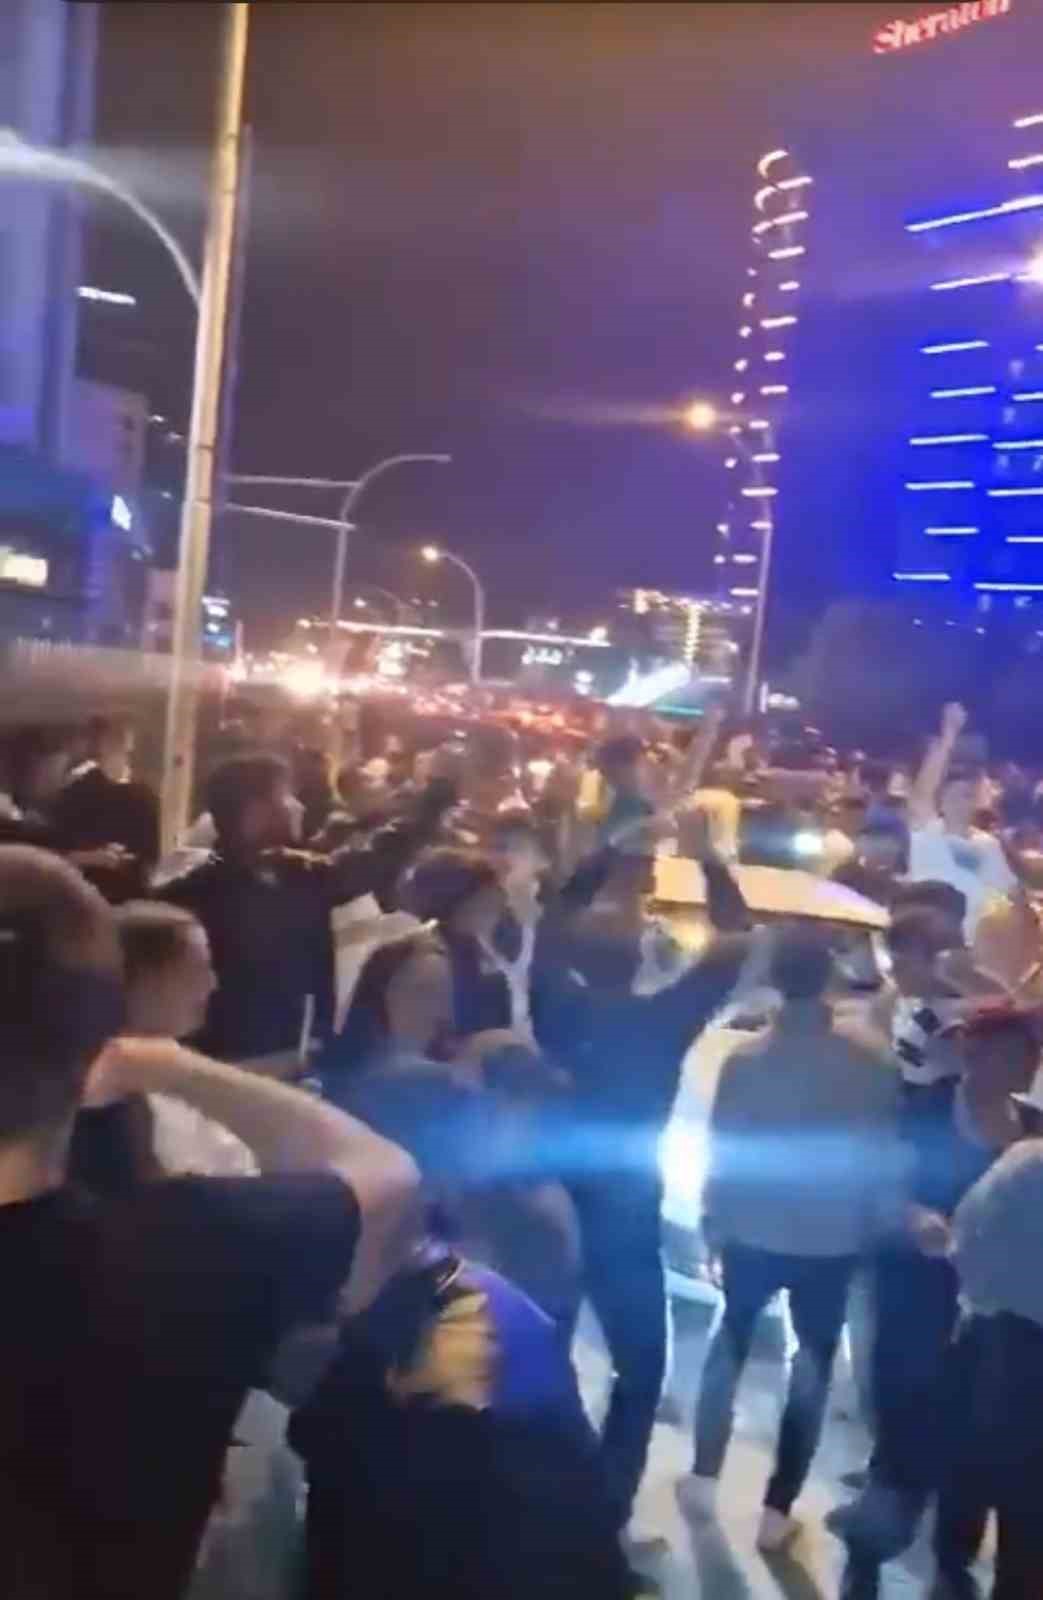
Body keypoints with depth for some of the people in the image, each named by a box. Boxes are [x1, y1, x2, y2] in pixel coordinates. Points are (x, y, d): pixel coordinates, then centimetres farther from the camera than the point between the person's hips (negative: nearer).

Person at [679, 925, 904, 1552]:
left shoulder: (745, 1060, -14)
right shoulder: (871, 1063, -14)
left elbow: (721, 1153, -7)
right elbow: (886, 1156, -6)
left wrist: (713, 1220, 8)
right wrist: (879, 1228, 7)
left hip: (753, 1233, 1)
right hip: (833, 1241, -1)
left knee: (730, 1347, 23)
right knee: (813, 1369, 15)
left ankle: (704, 1479, 30)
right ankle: (778, 1510, 21)